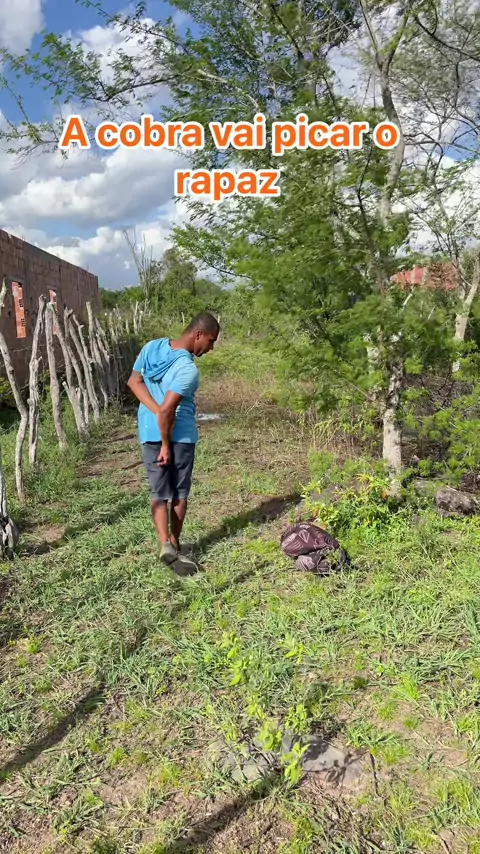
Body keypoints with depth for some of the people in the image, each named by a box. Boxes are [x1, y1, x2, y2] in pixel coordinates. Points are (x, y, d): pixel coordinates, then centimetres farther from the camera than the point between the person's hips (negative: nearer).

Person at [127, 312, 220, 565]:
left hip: (150, 433, 5)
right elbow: (166, 411, -29)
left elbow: (134, 381, 2)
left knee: (159, 493, 9)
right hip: (180, 435, -5)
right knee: (180, 492, 14)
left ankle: (164, 543, -4)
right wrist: (166, 445, -17)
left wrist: (157, 412, -7)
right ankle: (174, 542, 25)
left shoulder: (152, 347, -2)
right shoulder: (188, 369, -24)